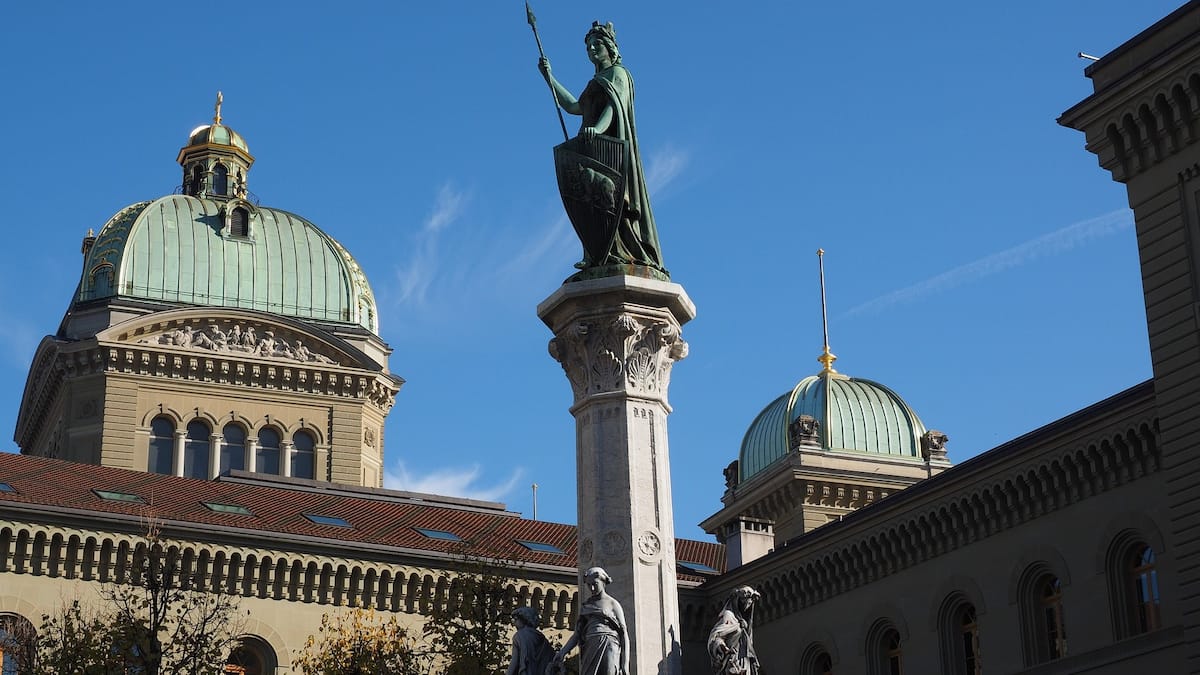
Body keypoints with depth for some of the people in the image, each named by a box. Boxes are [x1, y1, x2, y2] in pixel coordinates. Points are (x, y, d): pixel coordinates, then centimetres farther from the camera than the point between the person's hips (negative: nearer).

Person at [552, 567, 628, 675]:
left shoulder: (613, 604, 8)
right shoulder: (585, 605, 20)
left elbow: (624, 634, 3)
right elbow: (577, 634, 16)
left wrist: (625, 664, -7)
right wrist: (563, 652, -1)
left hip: (609, 647, -4)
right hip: (591, 649, 4)